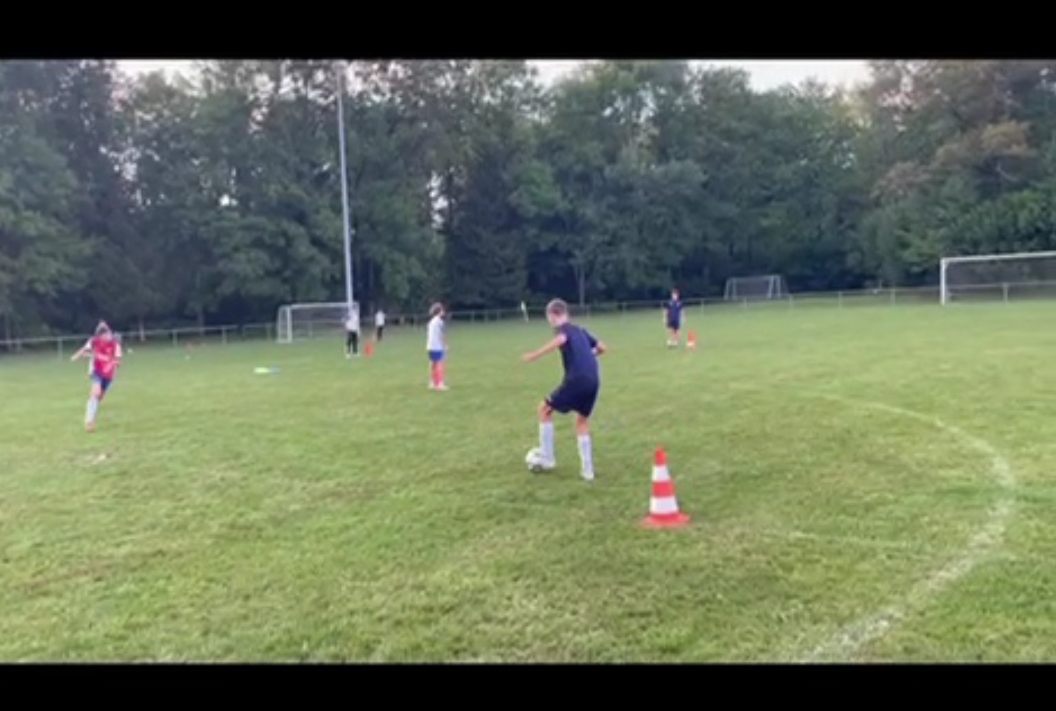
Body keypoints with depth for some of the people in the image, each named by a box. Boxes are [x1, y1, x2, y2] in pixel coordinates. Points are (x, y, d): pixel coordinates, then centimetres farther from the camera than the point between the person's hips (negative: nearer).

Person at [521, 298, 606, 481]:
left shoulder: (562, 328, 2)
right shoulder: (580, 330, 23)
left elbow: (561, 339, -24)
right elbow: (601, 347, 29)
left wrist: (535, 355, -27)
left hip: (576, 379, -7)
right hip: (594, 381, 7)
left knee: (545, 409, 11)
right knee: (582, 421, 22)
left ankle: (547, 459, 11)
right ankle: (587, 470, 17)